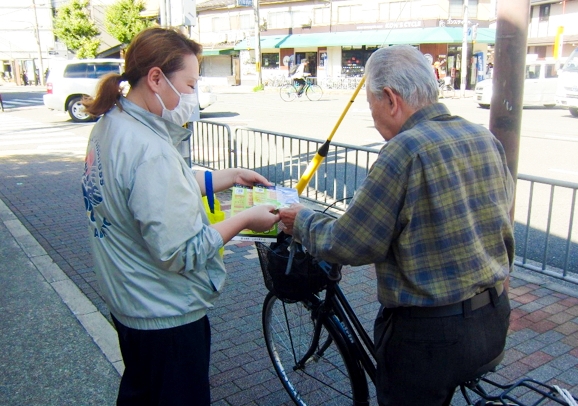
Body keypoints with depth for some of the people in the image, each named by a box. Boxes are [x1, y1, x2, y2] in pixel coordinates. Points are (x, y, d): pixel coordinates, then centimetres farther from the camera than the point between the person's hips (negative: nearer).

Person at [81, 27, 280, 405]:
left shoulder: (109, 125, 0)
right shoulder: (149, 151, -31)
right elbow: (183, 253, -29)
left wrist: (229, 176, 5)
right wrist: (245, 219, -18)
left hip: (127, 302, 9)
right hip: (167, 317, -9)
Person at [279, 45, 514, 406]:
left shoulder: (405, 150, -22)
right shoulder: (486, 138, 1)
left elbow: (348, 246, -18)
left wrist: (302, 222, -1)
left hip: (431, 332, -8)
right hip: (496, 321, 8)